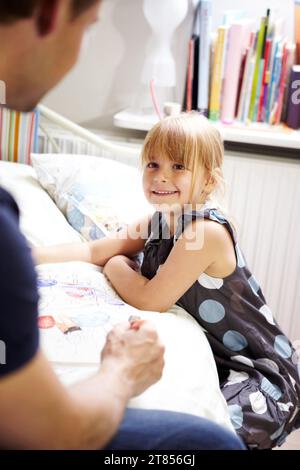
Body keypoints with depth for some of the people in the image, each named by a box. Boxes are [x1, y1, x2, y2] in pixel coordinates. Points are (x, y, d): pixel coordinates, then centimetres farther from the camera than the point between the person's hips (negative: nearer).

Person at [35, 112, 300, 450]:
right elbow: (92, 252, 6)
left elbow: (150, 301, -21)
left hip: (261, 374, -8)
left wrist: (116, 266, -3)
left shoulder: (207, 231, -25)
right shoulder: (158, 223, 2)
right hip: (208, 358, 8)